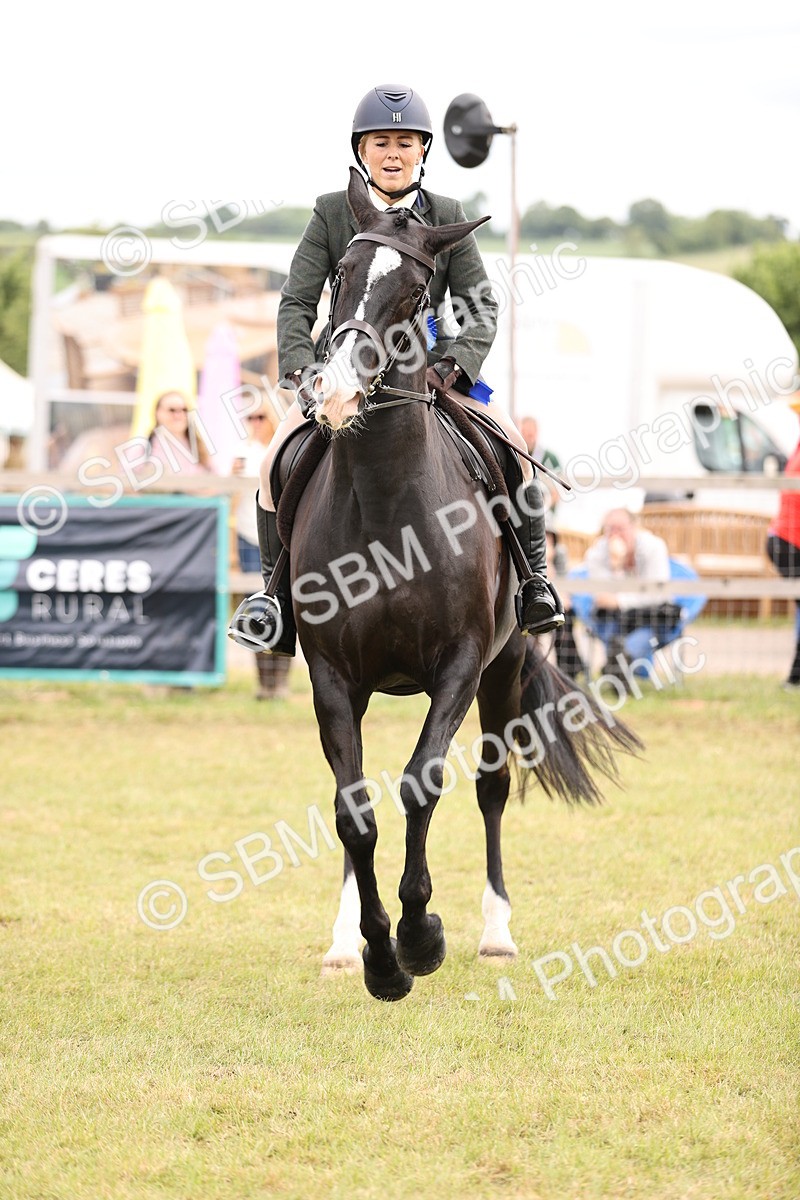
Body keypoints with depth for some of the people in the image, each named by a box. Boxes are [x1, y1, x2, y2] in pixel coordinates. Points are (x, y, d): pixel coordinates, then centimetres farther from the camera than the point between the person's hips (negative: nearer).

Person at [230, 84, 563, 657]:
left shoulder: (447, 217, 0)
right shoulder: (332, 212, -3)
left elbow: (481, 303, -4)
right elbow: (297, 302, -6)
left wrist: (455, 362, -23)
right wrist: (302, 369, -23)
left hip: (429, 366, 0)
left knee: (510, 440, -20)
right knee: (279, 459, -21)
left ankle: (532, 578, -8)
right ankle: (278, 594, -6)